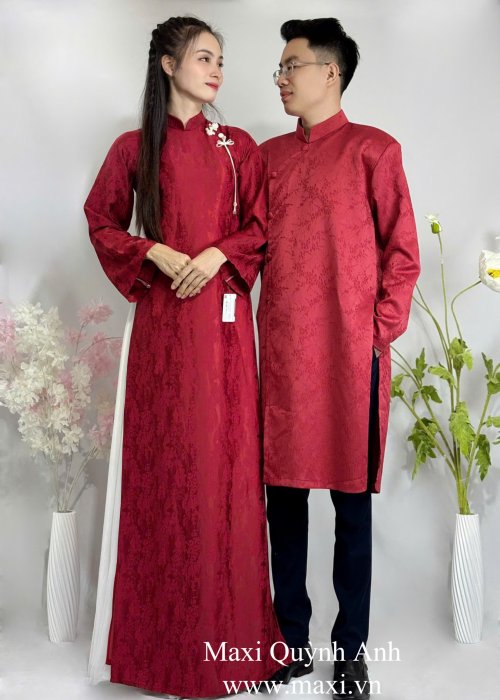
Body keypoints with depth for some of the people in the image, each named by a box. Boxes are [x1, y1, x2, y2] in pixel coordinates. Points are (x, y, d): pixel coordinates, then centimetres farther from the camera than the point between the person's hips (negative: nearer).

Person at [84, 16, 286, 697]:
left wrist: (218, 254, -10)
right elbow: (102, 221, 11)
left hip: (223, 316, 1)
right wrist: (154, 252, -5)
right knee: (164, 456, 2)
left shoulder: (238, 147, 9)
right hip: (161, 318, 0)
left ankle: (228, 628, 16)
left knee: (225, 454, 1)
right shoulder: (136, 147, 7)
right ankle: (167, 631, 16)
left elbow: (261, 227, 8)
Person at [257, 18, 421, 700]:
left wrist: (381, 330, -6)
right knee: (283, 494, 8)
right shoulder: (269, 155, 15)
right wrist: (263, 324, 8)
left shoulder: (373, 150, 2)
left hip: (349, 350, -4)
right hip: (280, 349, 5)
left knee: (352, 500, 4)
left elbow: (402, 251, 0)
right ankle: (292, 641, 22)